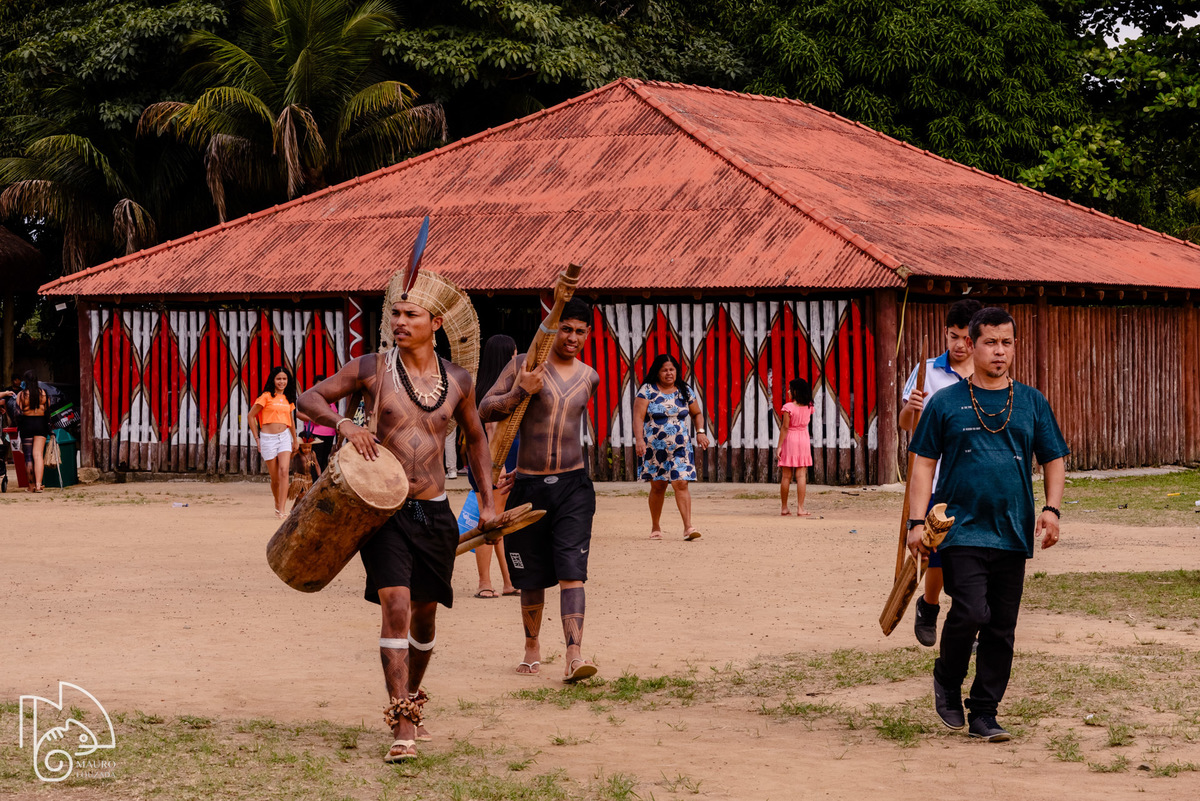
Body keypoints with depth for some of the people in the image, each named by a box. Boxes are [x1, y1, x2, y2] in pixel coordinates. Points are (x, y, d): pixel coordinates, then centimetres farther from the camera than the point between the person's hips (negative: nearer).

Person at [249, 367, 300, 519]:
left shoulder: (288, 399, 12)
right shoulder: (267, 396, -2)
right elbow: (251, 415, 1)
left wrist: (295, 439, 34)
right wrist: (257, 439, -1)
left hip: (284, 437, 3)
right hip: (268, 438, -3)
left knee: (284, 471, -17)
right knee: (275, 477, 1)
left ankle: (282, 509, -20)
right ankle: (277, 504, 27)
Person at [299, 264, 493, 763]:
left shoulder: (457, 380, 6)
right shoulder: (373, 369, -4)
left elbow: (475, 437, 21)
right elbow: (309, 399, 2)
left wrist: (486, 498, 15)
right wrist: (343, 425, -17)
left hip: (434, 512, 4)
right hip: (384, 509, -4)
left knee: (424, 613, 13)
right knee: (395, 606, -16)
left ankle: (411, 699, 37)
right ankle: (402, 726, -16)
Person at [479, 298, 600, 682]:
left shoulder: (589, 377, 9)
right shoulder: (524, 364, -2)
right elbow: (485, 411, -4)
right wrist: (520, 392, -20)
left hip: (573, 485, 1)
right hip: (529, 486, -1)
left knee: (571, 571, -12)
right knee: (532, 576, 10)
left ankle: (575, 655, -21)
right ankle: (532, 645, 30)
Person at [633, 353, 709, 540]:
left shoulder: (685, 392, 8)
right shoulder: (648, 391, -2)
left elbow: (696, 414, 19)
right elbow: (638, 416, -9)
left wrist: (700, 431, 1)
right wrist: (639, 439, -22)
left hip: (680, 448, 1)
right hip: (654, 448, -1)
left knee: (681, 483, -11)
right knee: (657, 486, 6)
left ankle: (688, 526, -16)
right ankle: (655, 527, 20)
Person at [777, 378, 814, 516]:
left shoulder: (789, 407, -13)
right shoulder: (808, 407, 1)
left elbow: (785, 427, -14)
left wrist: (779, 446, -10)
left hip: (790, 439, -3)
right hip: (804, 439, 3)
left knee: (786, 476, 4)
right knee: (801, 476, 1)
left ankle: (784, 508, 9)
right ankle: (800, 508, -5)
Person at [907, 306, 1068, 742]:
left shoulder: (1032, 403, 11)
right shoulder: (946, 403, 4)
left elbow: (1054, 460, 15)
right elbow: (924, 464, 4)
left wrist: (1052, 508, -1)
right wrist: (918, 522, -4)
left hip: (1013, 534, 3)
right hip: (962, 530, -3)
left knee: (1002, 629, 4)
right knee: (971, 613, -18)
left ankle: (984, 712, 14)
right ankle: (947, 680, 9)